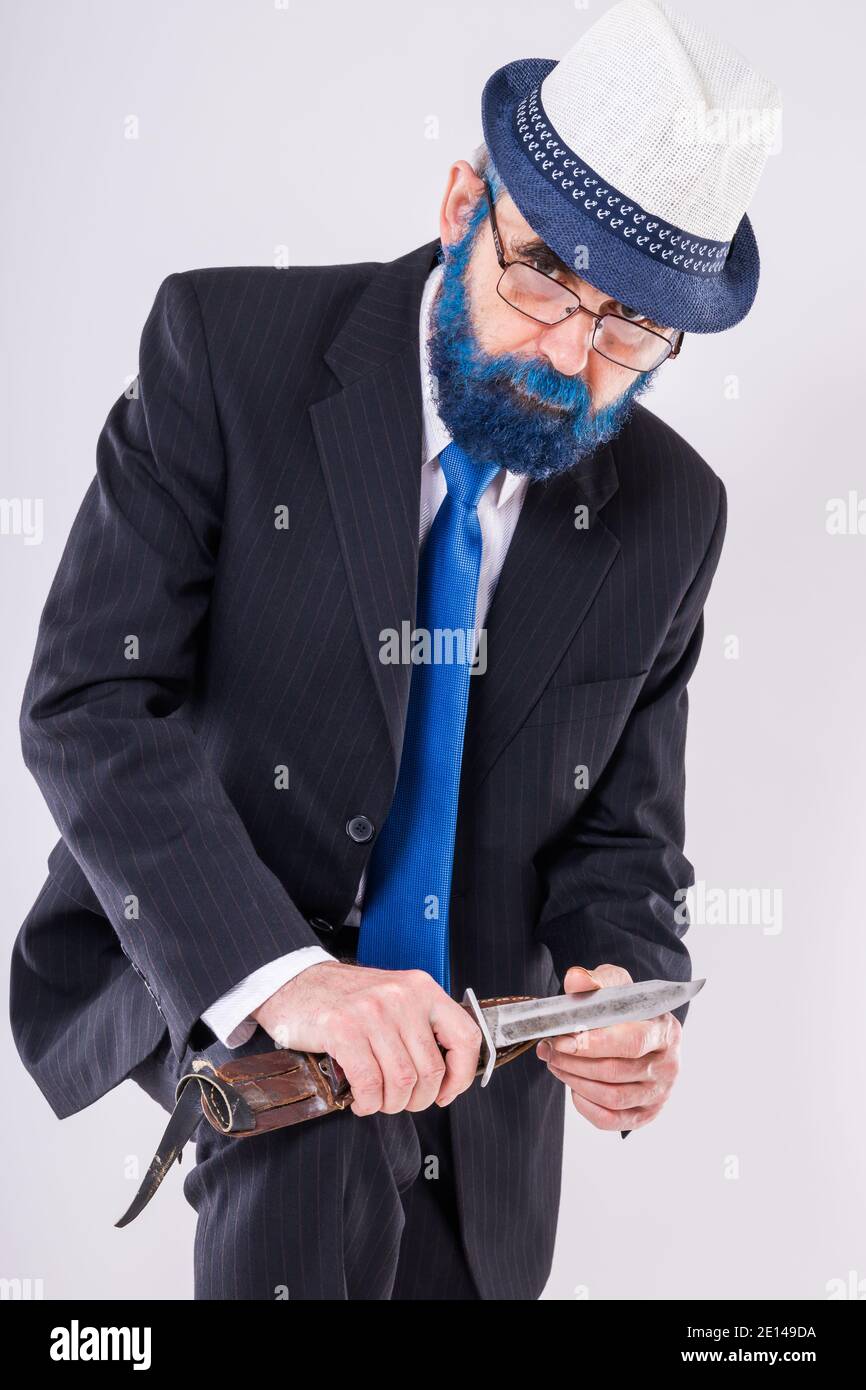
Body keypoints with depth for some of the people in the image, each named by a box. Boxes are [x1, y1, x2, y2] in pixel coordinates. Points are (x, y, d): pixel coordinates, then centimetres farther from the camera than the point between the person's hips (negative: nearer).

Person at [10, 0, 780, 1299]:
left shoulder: (670, 514, -5)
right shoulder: (231, 344, -15)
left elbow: (622, 835, 1)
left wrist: (623, 995, -23)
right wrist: (279, 975, -36)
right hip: (187, 978, -4)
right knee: (320, 1099, -34)